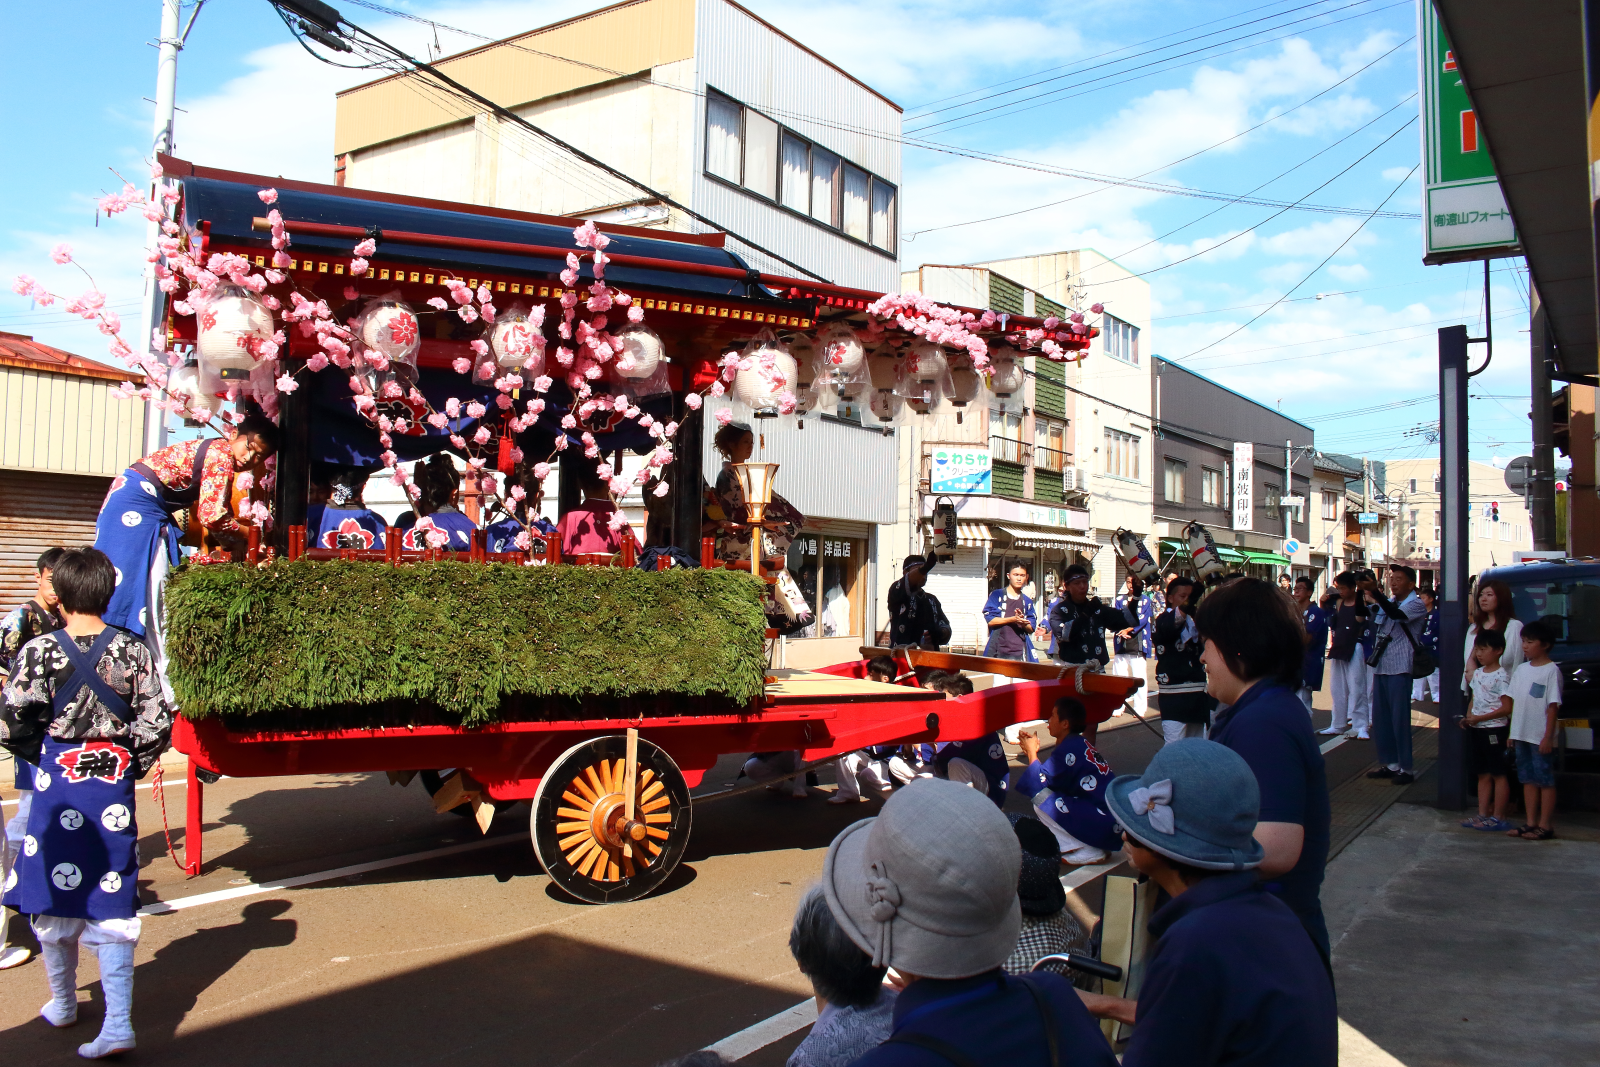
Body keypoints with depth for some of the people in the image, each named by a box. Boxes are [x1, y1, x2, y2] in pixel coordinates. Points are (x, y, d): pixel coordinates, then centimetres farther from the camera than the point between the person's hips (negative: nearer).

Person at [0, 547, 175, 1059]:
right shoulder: (132, 650, -4)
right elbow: (157, 724, -6)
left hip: (59, 786, -1)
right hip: (114, 787, 1)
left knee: (53, 901, 17)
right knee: (111, 903, 5)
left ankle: (62, 1004, 34)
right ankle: (117, 1022, 0)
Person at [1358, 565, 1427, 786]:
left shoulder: (1416, 604, -5)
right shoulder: (1388, 603, 19)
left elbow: (1396, 614, -25)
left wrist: (1375, 591, -35)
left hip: (1400, 669, -7)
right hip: (1381, 666, 7)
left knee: (1400, 719, -5)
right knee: (1380, 718, 10)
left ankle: (1405, 768, 2)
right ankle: (1389, 764, 19)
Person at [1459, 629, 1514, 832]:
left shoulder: (1501, 676, -13)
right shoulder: (1477, 673, 11)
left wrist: (1480, 718, -19)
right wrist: (1467, 717, 2)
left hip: (1494, 729, -8)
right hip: (1476, 730, 8)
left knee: (1499, 774, 0)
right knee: (1483, 775, 12)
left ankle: (1498, 818, 4)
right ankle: (1482, 814, 18)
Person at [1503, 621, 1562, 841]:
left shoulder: (1551, 670, -9)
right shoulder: (1521, 669, 11)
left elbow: (1553, 706, -12)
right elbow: (1509, 701, 13)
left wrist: (1548, 736, -15)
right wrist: (1512, 732, 11)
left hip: (1540, 737, -7)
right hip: (1521, 733, 7)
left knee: (1545, 779, 1)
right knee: (1528, 779, 11)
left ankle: (1545, 825, 6)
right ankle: (1531, 822, 18)